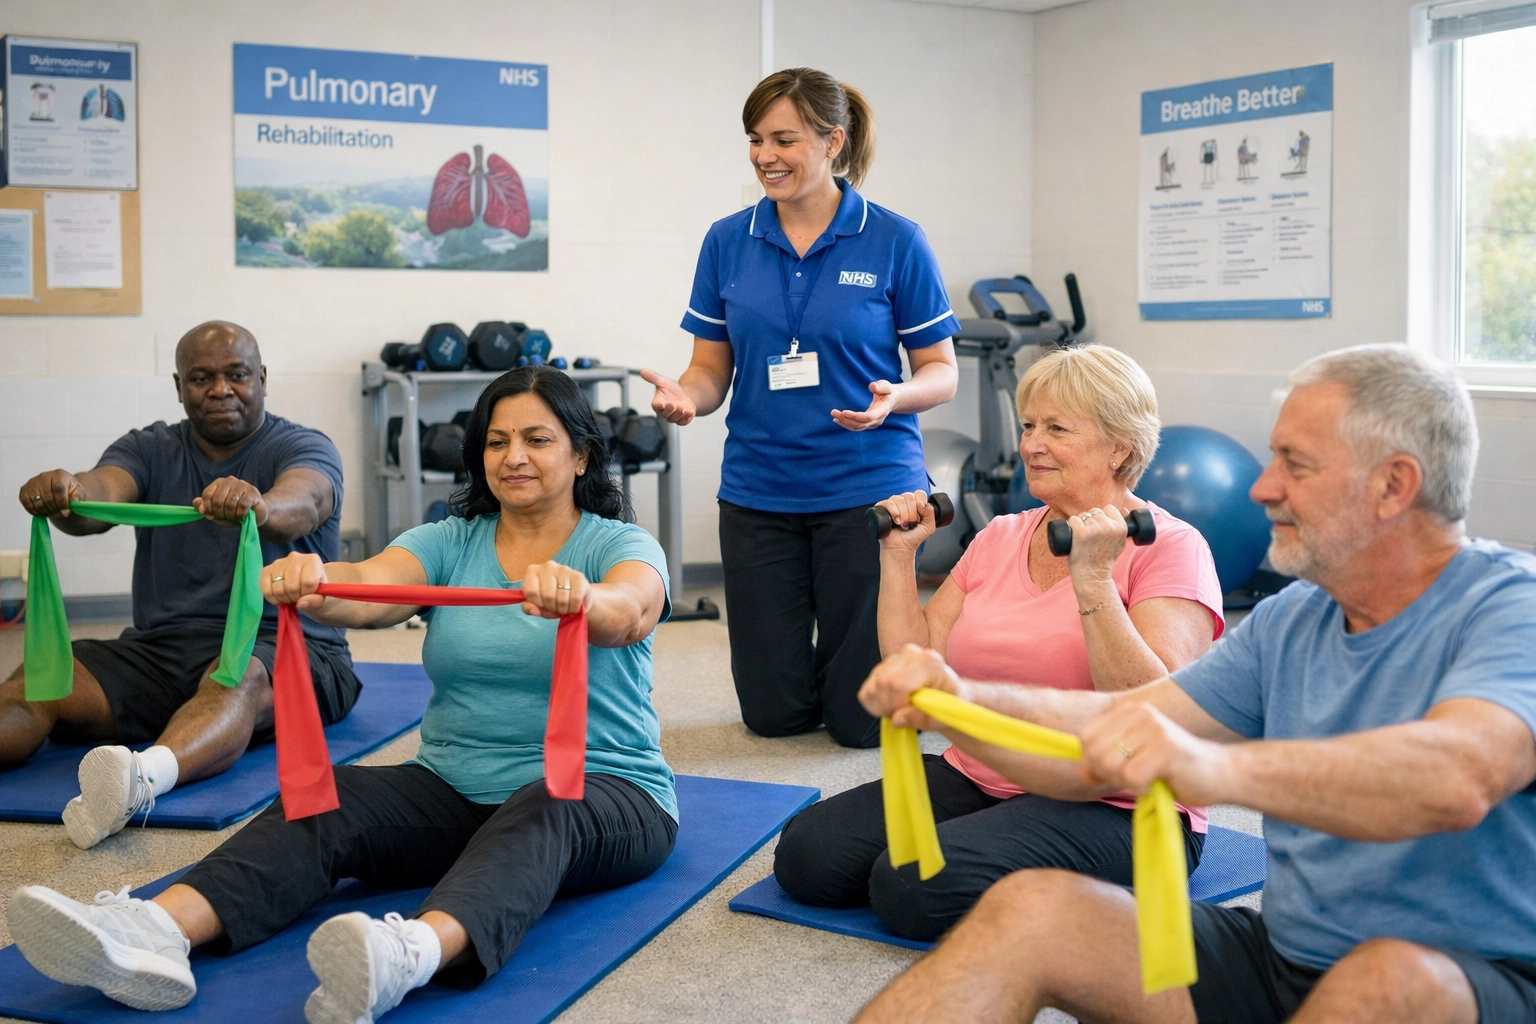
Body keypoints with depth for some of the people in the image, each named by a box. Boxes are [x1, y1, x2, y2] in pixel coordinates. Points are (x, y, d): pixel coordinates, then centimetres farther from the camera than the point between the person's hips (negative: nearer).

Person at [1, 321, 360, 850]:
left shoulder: (305, 448, 3)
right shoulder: (150, 450, 13)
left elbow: (301, 503, -23)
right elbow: (102, 492, -11)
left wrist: (259, 506, -48)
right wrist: (63, 494, -36)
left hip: (286, 646, -4)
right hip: (161, 647, 4)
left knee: (237, 677, -38)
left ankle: (145, 777, -67)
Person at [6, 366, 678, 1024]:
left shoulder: (621, 546, -1)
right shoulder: (448, 543, 8)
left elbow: (628, 609, -27)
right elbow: (372, 587, -14)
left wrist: (582, 597, -51)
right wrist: (312, 584, -38)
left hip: (607, 793, -4)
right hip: (457, 787, 4)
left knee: (541, 813, -38)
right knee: (332, 796, -24)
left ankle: (412, 952, -68)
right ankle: (156, 931, -48)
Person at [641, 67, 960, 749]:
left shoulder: (895, 243, -5)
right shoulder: (727, 242, 3)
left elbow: (942, 371, -1)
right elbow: (713, 368, 6)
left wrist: (893, 398, -23)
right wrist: (684, 395, -17)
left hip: (868, 487, -3)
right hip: (758, 490, 3)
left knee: (861, 718, 1)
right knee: (773, 710, 5)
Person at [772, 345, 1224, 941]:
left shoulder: (1168, 547, -7)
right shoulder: (1000, 538, 12)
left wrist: (1091, 579, -27)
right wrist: (899, 557, 2)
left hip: (1113, 809, -6)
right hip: (974, 778, 7)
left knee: (919, 887, -28)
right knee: (805, 853, -12)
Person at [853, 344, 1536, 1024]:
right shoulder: (1288, 622, 10)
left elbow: (1460, 777, -35)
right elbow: (1111, 731, 6)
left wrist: (1215, 766, -51)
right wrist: (961, 701, -15)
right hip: (1285, 957, 6)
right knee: (1028, 909, -11)